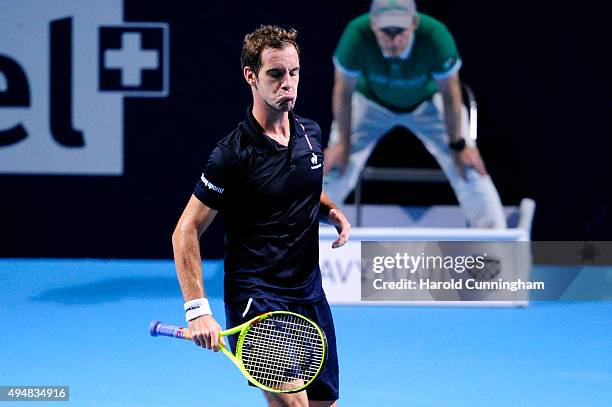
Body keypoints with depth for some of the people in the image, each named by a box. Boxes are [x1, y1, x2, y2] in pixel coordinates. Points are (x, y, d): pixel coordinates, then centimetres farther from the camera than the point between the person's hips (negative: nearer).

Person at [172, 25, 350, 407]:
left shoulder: (311, 133, 5)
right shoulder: (234, 153, -15)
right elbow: (186, 232, -11)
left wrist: (332, 211, 5)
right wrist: (198, 309, -19)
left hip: (310, 293, 7)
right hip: (257, 298, -7)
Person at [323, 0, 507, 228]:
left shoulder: (435, 36, -39)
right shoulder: (357, 35, -38)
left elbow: (450, 94, -22)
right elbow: (343, 91, -21)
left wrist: (458, 145, -12)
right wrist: (343, 143, -12)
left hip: (428, 102, 0)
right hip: (371, 103, 0)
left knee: (469, 168, -6)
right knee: (337, 170, -7)